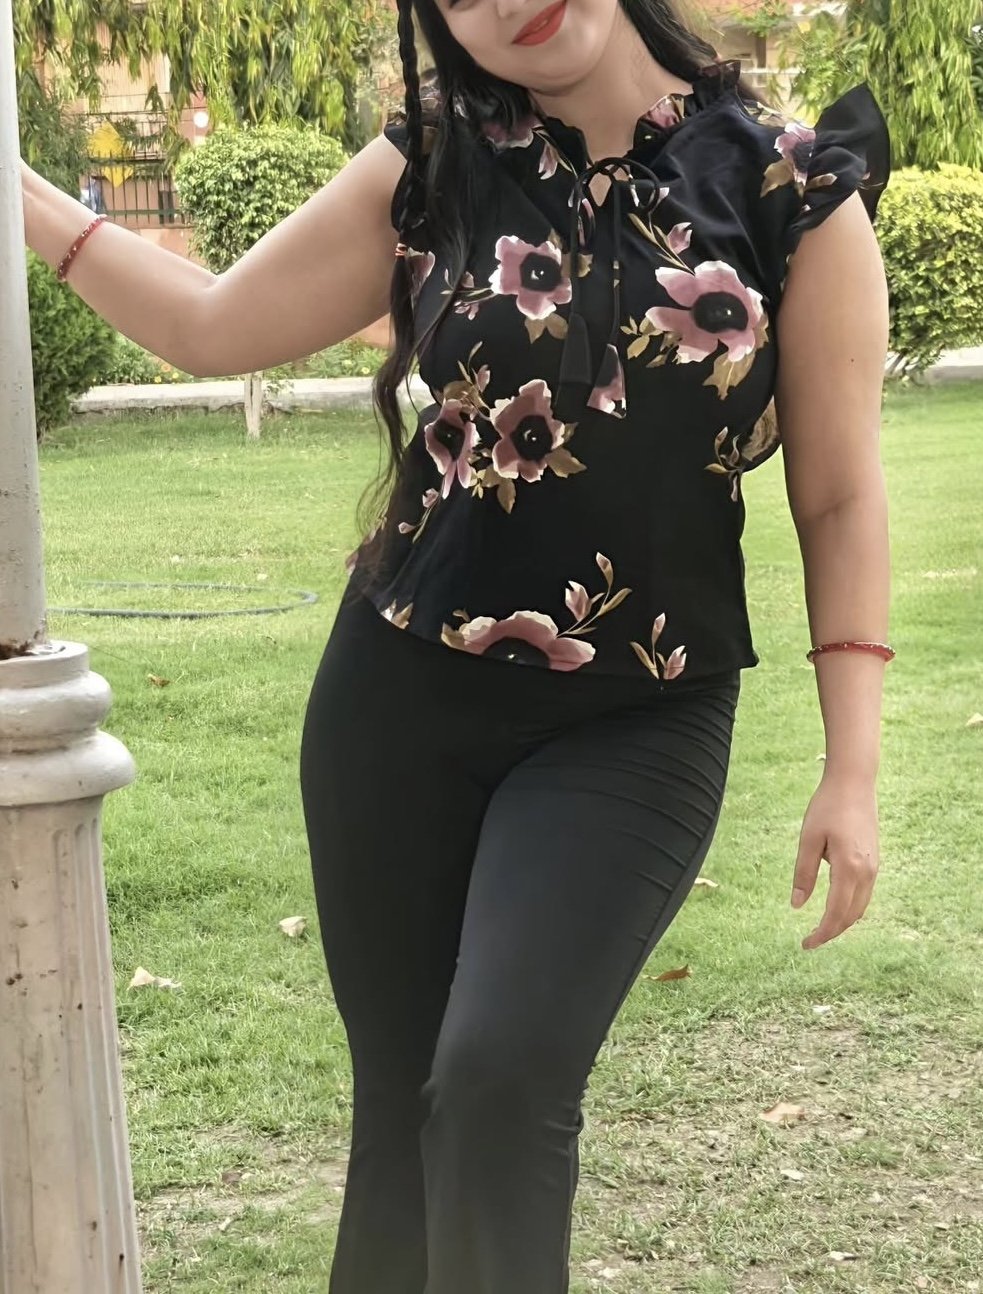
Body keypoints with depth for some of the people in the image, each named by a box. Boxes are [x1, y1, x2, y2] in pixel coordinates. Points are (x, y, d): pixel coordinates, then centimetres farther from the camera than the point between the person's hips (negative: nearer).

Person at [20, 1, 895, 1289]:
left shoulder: (789, 183, -5)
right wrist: (24, 194, 7)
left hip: (634, 722, -2)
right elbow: (211, 326, 10)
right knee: (401, 1100, 9)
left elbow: (839, 494, -3)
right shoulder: (436, 166, 2)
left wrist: (853, 764, -7)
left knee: (498, 1085, -17)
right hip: (401, 697, 3)